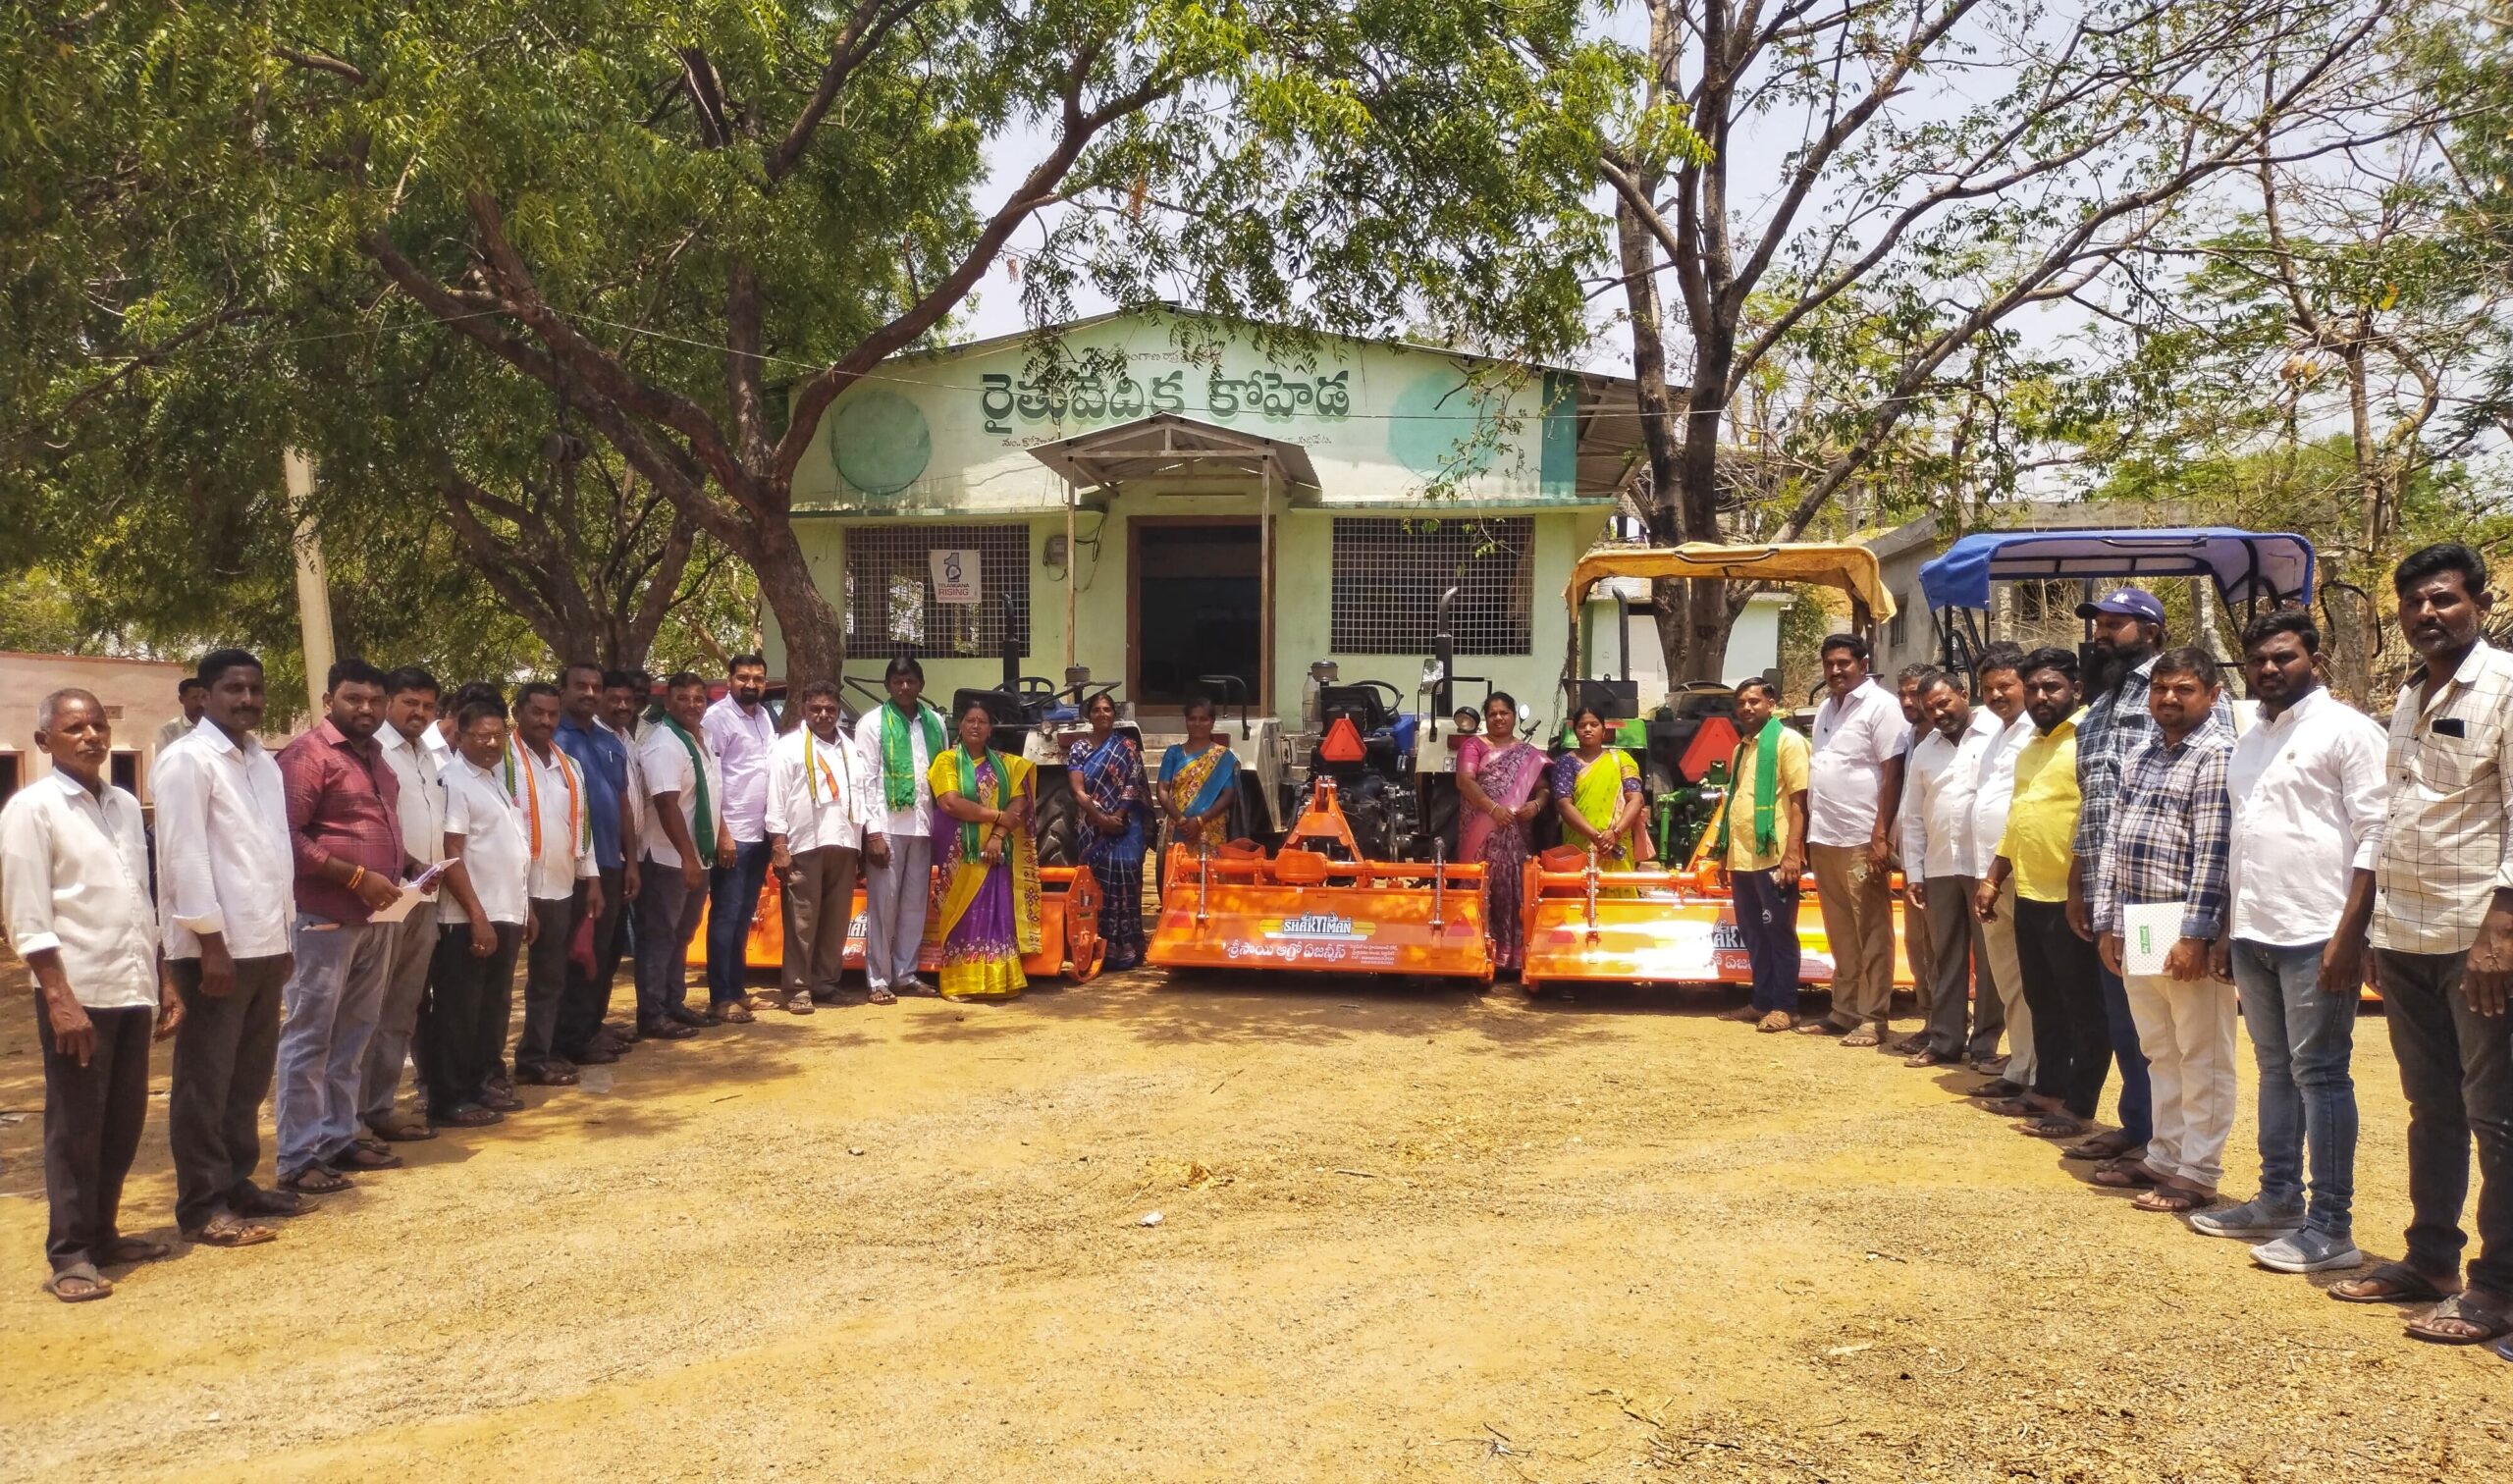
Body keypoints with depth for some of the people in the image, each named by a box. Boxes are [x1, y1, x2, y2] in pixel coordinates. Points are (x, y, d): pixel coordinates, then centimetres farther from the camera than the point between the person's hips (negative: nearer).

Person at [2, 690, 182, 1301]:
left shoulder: (126, 806, 12)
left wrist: (163, 980, 14)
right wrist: (60, 999, -16)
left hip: (133, 990, 6)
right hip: (78, 993, -6)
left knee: (124, 1122, 12)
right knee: (75, 1129, 1)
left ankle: (103, 1232, 25)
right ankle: (70, 1254, 10)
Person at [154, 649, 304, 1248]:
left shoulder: (263, 761, 15)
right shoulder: (187, 759, -9)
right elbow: (185, 856, -15)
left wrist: (284, 934, 14)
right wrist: (211, 942, -18)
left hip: (262, 944, 8)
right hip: (215, 947, -7)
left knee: (250, 1077, 14)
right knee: (206, 1082, 0)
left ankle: (237, 1184, 24)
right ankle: (203, 1206, 7)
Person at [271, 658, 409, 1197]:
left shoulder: (373, 756, 17)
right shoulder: (308, 754, -10)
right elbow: (288, 836, -18)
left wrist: (406, 867, 9)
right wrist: (357, 878, -20)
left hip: (374, 918, 8)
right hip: (325, 917, -8)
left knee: (353, 1034, 14)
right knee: (309, 1038, -2)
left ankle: (339, 1137, 23)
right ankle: (298, 1158, 3)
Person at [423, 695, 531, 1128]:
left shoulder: (494, 777, 15)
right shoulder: (454, 781, -13)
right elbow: (449, 856, -18)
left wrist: (523, 907, 18)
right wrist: (477, 917, -21)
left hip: (507, 913, 9)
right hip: (469, 919, -9)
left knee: (494, 1006, 15)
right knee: (458, 1011, -2)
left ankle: (479, 1084, 25)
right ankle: (449, 1100, 4)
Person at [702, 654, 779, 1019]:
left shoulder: (765, 716, 13)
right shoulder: (718, 717, -9)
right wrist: (721, 832, -18)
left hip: (760, 834, 7)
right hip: (732, 835, -7)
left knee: (744, 916, 12)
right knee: (726, 917, -3)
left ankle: (735, 988, 20)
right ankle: (721, 998, 1)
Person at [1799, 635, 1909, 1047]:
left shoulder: (1880, 706, -7)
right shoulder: (1826, 708, 16)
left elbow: (1893, 773, -13)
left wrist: (1880, 836, -18)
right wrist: (1808, 834, 16)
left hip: (1861, 840, -8)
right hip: (1824, 838, 8)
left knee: (1871, 933, -1)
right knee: (1840, 934, 13)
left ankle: (1872, 1017, 3)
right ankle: (1844, 1011, 20)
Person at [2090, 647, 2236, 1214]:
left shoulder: (2217, 754, -9)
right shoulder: (2140, 757, 15)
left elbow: (2213, 850, -16)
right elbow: (2114, 841, 15)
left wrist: (2195, 935, -20)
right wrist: (2107, 923, 11)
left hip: (2186, 932, -8)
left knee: (2201, 1057, 1)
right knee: (2159, 1053, 16)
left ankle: (2198, 1173, 7)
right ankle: (2164, 1156, 26)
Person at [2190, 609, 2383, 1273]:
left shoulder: (2346, 729, -5)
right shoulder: (2249, 741, 17)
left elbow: (2374, 836, -11)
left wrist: (2350, 933, -17)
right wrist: (2227, 931, 18)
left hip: (2315, 935, -7)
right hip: (2253, 933, 7)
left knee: (2319, 1074, -4)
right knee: (2276, 1070, 14)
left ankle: (2331, 1228, 2)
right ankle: (2279, 1200, 23)